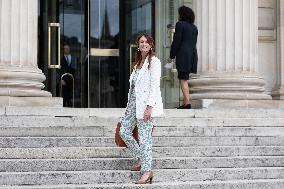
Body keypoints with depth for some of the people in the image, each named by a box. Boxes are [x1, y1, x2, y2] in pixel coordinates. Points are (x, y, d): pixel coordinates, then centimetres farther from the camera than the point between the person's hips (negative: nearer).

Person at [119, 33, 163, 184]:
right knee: (124, 131, 7)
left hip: (145, 103, -9)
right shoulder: (138, 63, 18)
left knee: (144, 137, -8)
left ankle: (147, 171, -4)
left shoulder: (154, 61, -7)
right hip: (134, 102, 9)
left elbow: (154, 85, -14)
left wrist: (149, 106, -21)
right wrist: (131, 103, 17)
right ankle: (140, 159, 21)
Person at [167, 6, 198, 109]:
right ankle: (185, 103, 12)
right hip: (192, 54, 8)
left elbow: (176, 41, -8)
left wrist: (171, 56, -4)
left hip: (183, 54, -8)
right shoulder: (194, 27, 17)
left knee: (183, 79, -8)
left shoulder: (180, 24, -5)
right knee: (184, 78, 14)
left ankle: (187, 103, -16)